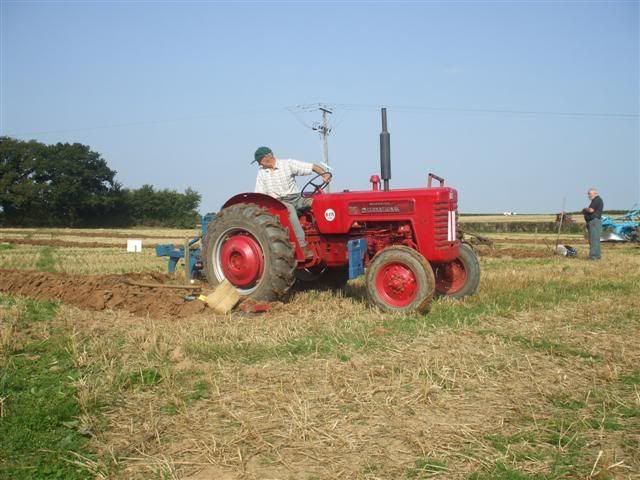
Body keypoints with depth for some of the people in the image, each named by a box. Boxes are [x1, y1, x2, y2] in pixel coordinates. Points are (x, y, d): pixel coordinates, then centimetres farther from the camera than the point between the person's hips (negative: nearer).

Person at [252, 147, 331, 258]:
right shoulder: (261, 173, 13)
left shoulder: (288, 164, 3)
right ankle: (302, 246, -44)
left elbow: (312, 167, -3)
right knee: (290, 209, -36)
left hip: (295, 198, 1)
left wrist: (325, 174, -22)